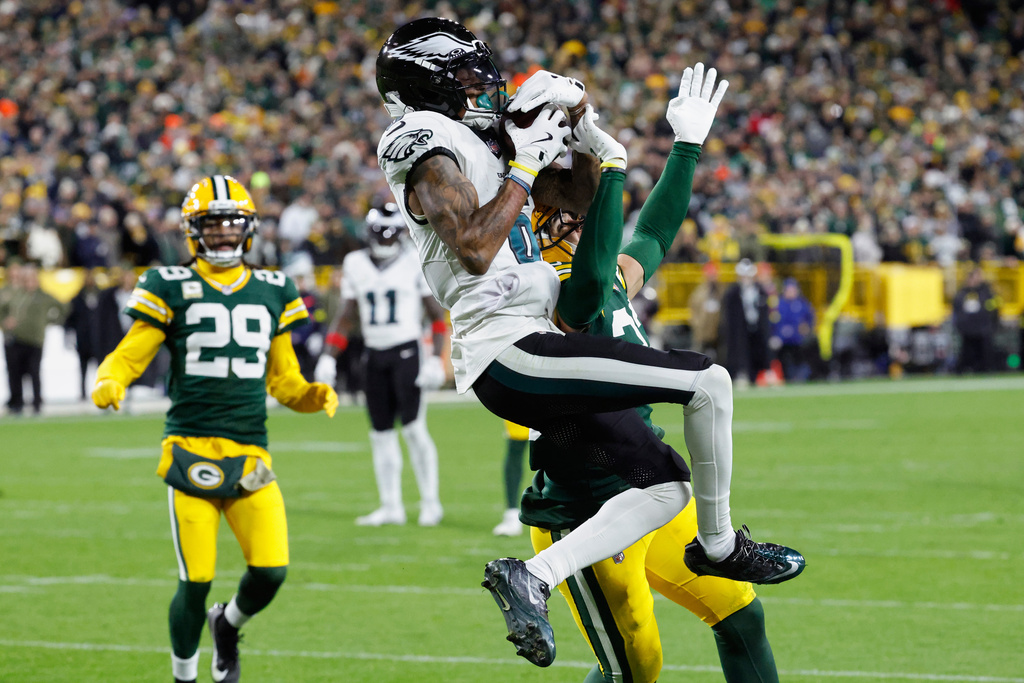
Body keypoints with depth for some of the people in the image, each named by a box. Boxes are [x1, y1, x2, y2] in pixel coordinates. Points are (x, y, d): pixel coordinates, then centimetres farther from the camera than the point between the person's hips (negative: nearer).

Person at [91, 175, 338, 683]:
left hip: (250, 454, 3)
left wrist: (314, 395, -1)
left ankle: (229, 624, 23)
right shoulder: (172, 288, 4)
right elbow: (129, 355, 2)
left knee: (271, 570, -11)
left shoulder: (272, 292, 15)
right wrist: (109, 384, -20)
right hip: (190, 450, -3)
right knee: (196, 580, -7)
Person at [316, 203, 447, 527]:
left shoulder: (416, 263, -4)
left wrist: (436, 359, -10)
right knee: (381, 433, 5)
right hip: (374, 355, 4)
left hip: (406, 351, -4)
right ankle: (391, 506, 12)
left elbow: (436, 314, -1)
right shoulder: (355, 264, 8)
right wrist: (329, 357, 7)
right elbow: (346, 317, 15)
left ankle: (430, 501, -1)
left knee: (413, 427, -11)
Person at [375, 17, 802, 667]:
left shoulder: (479, 147, 22)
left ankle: (532, 576, -3)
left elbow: (586, 195, 28)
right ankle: (719, 545, 5)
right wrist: (525, 167, -13)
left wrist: (581, 121, 12)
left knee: (664, 483, 7)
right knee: (707, 380, -12)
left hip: (522, 356, 10)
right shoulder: (432, 154, -7)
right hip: (512, 351, -10)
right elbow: (475, 250, -22)